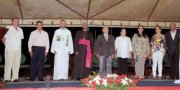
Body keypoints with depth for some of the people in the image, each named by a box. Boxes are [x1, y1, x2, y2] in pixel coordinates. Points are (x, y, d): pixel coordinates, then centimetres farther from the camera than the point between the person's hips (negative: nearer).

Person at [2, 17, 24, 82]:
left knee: (17, 64, 3)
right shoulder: (8, 29, -2)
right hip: (10, 50, -5)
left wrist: (19, 46, 11)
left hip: (18, 50, 5)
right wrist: (7, 45, 1)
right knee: (9, 64, -6)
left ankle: (15, 78, 9)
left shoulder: (20, 30, 15)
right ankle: (7, 78, -1)